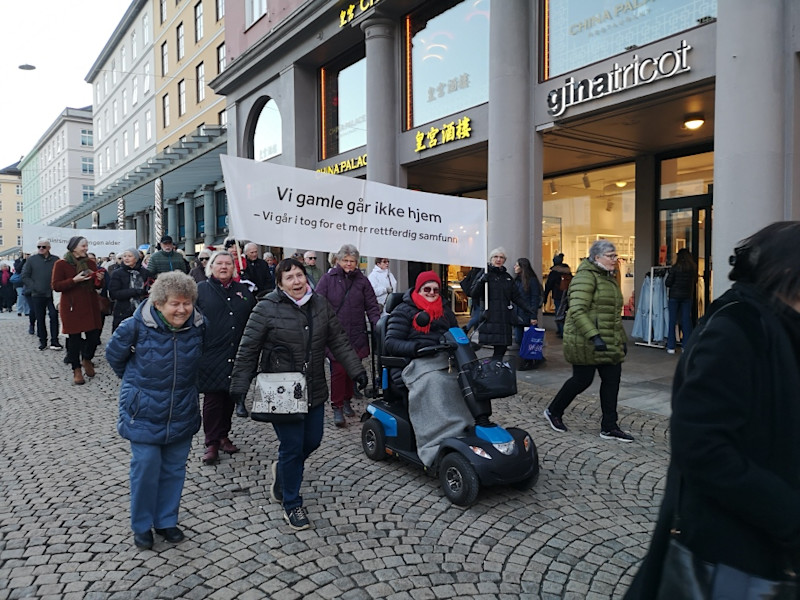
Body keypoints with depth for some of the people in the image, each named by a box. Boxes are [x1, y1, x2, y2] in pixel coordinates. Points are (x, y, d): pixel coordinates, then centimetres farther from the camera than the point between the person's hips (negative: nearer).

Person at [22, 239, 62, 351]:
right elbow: (25, 276, 4)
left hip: (52, 294, -1)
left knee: (54, 316, -6)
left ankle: (54, 341, -1)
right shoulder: (31, 260, 3)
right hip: (37, 295, 1)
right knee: (40, 319, 8)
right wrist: (34, 287, -6)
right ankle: (42, 341, 18)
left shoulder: (55, 260, 1)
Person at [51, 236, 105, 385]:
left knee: (94, 336, 2)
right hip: (72, 307, -4)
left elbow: (97, 286, 15)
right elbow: (56, 286, -8)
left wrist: (100, 280, -8)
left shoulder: (90, 263, 9)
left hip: (91, 305, 4)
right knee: (74, 339, 1)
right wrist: (74, 280, -20)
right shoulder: (61, 264, -3)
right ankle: (76, 370, 14)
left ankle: (87, 360, 31)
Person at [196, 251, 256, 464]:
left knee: (230, 398, 12)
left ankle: (223, 436, 27)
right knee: (212, 399, -1)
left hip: (237, 357, 4)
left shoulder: (244, 291, 12)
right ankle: (212, 443, 9)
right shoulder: (200, 290, 2)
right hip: (211, 356, -4)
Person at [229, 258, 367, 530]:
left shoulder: (320, 304, 4)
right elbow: (248, 350, -8)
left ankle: (282, 469, 47)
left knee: (312, 441, 16)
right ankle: (292, 505, 22)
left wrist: (356, 369, 4)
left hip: (314, 391, 6)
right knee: (292, 447, 1)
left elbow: (339, 341, 9)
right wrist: (239, 386, -8)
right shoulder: (267, 308, -11)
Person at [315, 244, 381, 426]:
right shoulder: (328, 279, 1)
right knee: (338, 371, -5)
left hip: (356, 336, 3)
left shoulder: (362, 281, 7)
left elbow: (372, 306, 7)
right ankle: (337, 408, 5)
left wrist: (377, 325, -6)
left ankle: (347, 401, 30)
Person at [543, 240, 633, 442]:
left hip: (609, 342, 9)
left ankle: (609, 427, 14)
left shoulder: (608, 278, 17)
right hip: (587, 342, -9)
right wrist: (594, 336, -29)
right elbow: (577, 311, -24)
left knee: (612, 380, 5)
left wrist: (622, 339, 22)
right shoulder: (586, 276, -14)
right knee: (582, 380, 0)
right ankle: (553, 412, 22)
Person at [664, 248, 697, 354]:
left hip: (675, 295, -3)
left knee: (672, 320, 3)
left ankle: (671, 347, 4)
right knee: (686, 320, 7)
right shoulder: (693, 268, -1)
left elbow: (667, 283, -10)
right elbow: (695, 281, 10)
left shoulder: (675, 267, -11)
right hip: (687, 296, 3)